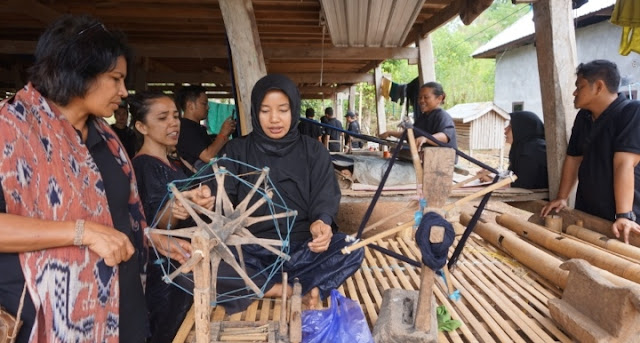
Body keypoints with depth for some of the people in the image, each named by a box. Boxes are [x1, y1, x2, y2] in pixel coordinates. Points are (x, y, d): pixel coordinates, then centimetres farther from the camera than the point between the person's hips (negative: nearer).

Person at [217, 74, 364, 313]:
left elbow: (325, 198, -1)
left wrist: (322, 223, -25)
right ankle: (301, 290, -21)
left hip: (302, 249, 1)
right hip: (253, 252, 0)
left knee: (351, 249, -27)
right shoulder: (237, 151, 7)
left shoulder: (313, 151, 7)